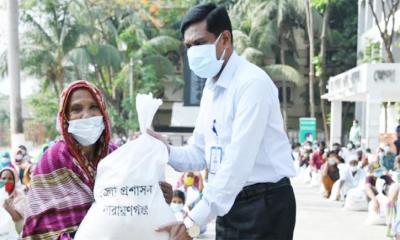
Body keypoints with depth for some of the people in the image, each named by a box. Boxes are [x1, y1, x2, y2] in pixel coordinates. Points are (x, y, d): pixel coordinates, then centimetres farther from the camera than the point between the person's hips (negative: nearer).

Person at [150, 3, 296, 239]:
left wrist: (194, 221, -27)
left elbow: (239, 162, -25)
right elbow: (199, 155, 12)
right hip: (229, 205, 8)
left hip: (264, 205, -8)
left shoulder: (253, 83, -17)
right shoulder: (211, 87, 11)